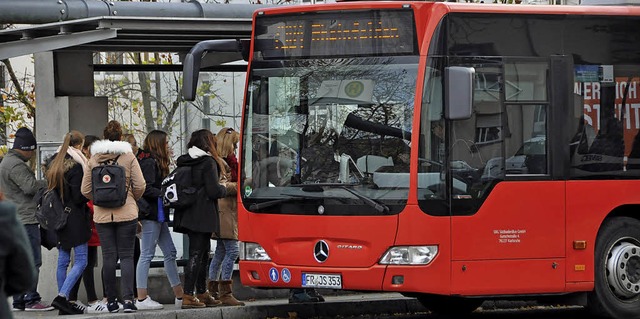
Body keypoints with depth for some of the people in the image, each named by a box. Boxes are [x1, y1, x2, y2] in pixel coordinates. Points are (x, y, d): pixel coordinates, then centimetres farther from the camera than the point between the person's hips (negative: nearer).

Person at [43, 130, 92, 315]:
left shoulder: (52, 164, 9)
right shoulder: (75, 167, -15)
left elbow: (49, 189, 16)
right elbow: (79, 197, -17)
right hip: (75, 220, -8)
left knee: (63, 261, 11)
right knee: (81, 261, -6)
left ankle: (63, 301, 11)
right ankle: (62, 297, -17)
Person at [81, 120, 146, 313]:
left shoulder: (94, 159, 2)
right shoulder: (128, 157, -4)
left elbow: (85, 190, 3)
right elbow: (140, 186, -4)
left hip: (102, 215, 2)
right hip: (127, 213, -2)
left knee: (109, 256, 6)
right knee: (126, 255, 2)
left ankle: (111, 300, 9)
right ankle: (128, 298, -11)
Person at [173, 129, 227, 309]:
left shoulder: (184, 162, 11)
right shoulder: (208, 162, -11)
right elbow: (214, 191, -16)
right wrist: (224, 189, 5)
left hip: (188, 215, 8)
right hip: (202, 216, -8)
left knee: (202, 253, 16)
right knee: (196, 254, -7)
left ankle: (202, 294, 22)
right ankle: (188, 297, -9)